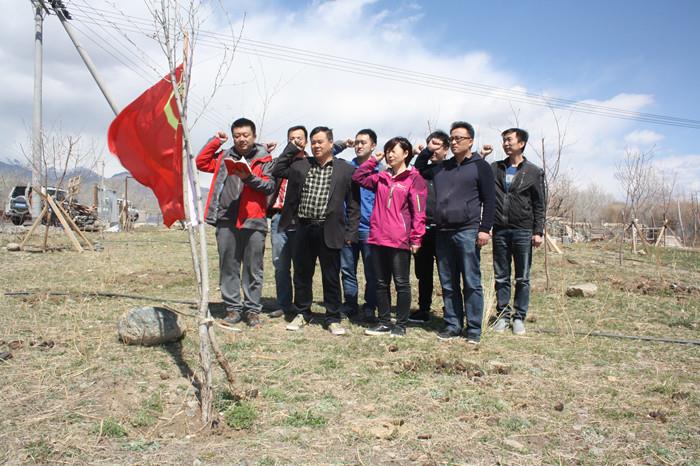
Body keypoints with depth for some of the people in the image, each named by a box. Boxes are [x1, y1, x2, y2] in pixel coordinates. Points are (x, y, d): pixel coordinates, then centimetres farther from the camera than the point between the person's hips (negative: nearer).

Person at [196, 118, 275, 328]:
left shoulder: (264, 159, 6)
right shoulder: (224, 157, 18)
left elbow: (270, 185, -3)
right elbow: (201, 163, 14)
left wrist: (250, 178, -17)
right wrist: (215, 141, 11)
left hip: (253, 221, -3)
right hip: (226, 221, 3)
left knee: (253, 269, 2)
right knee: (228, 267, 6)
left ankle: (252, 310, 11)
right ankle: (233, 308, 15)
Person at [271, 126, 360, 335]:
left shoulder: (346, 169, 2)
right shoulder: (300, 165, 10)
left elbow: (353, 204, 2)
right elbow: (277, 170, 5)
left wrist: (350, 232, -4)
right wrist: (292, 148, 5)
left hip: (329, 231, -2)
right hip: (304, 229, 3)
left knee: (331, 277, 5)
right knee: (302, 274, 12)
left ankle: (333, 318, 18)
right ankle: (302, 314, 28)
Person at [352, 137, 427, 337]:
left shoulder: (414, 179, -3)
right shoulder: (381, 178, 15)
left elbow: (418, 212, -8)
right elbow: (358, 177, 20)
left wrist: (416, 239, -12)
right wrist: (373, 160, 13)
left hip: (400, 241, -6)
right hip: (377, 239, 6)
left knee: (401, 283, 3)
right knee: (381, 283, 12)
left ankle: (401, 325, 13)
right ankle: (384, 322, 22)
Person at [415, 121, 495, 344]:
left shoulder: (480, 166, 3)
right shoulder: (441, 168, 17)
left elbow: (489, 200, -1)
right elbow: (418, 172, 30)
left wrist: (485, 229, -10)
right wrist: (427, 151, 15)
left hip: (468, 232, -5)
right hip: (443, 233, 5)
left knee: (471, 283, -3)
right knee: (448, 284, 8)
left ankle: (474, 329, 5)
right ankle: (453, 325, 17)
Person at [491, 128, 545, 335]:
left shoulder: (534, 172, 3)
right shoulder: (494, 168, 10)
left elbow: (539, 205, 2)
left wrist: (538, 231, -6)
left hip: (523, 231, -2)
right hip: (500, 231, 2)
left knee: (522, 278, 4)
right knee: (501, 277, 8)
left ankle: (519, 317, 14)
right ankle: (502, 315, 18)